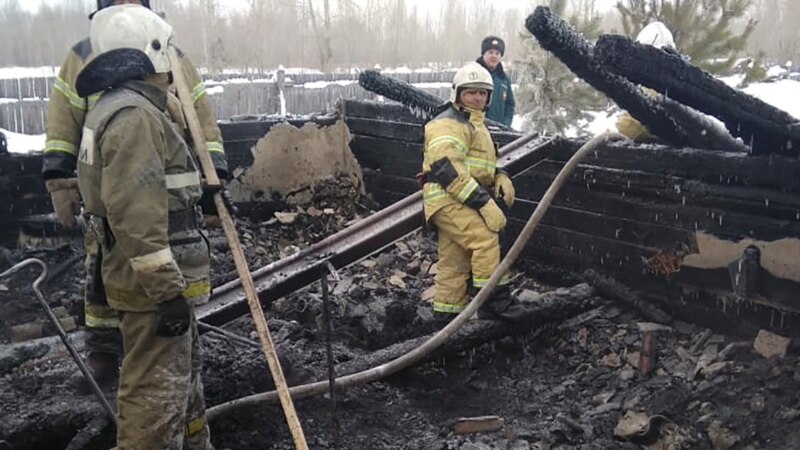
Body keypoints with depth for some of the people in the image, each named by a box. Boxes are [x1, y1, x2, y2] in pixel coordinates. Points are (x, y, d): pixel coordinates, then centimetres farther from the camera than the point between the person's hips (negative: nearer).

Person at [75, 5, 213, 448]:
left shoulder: (118, 108, 16)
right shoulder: (134, 116, -19)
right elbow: (137, 216, -27)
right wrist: (167, 289, -25)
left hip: (153, 277, 11)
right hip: (152, 283, -11)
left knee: (183, 375, 24)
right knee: (157, 391, -3)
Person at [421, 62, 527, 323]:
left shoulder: (475, 125, 25)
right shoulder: (449, 124, -10)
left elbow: (483, 165, 31)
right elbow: (446, 168, -22)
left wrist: (501, 179, 5)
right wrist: (485, 203, -26)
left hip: (459, 203, 10)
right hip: (447, 199, -10)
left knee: (454, 262, 11)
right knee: (486, 240, -23)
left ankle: (447, 313, 17)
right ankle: (495, 301, -19)